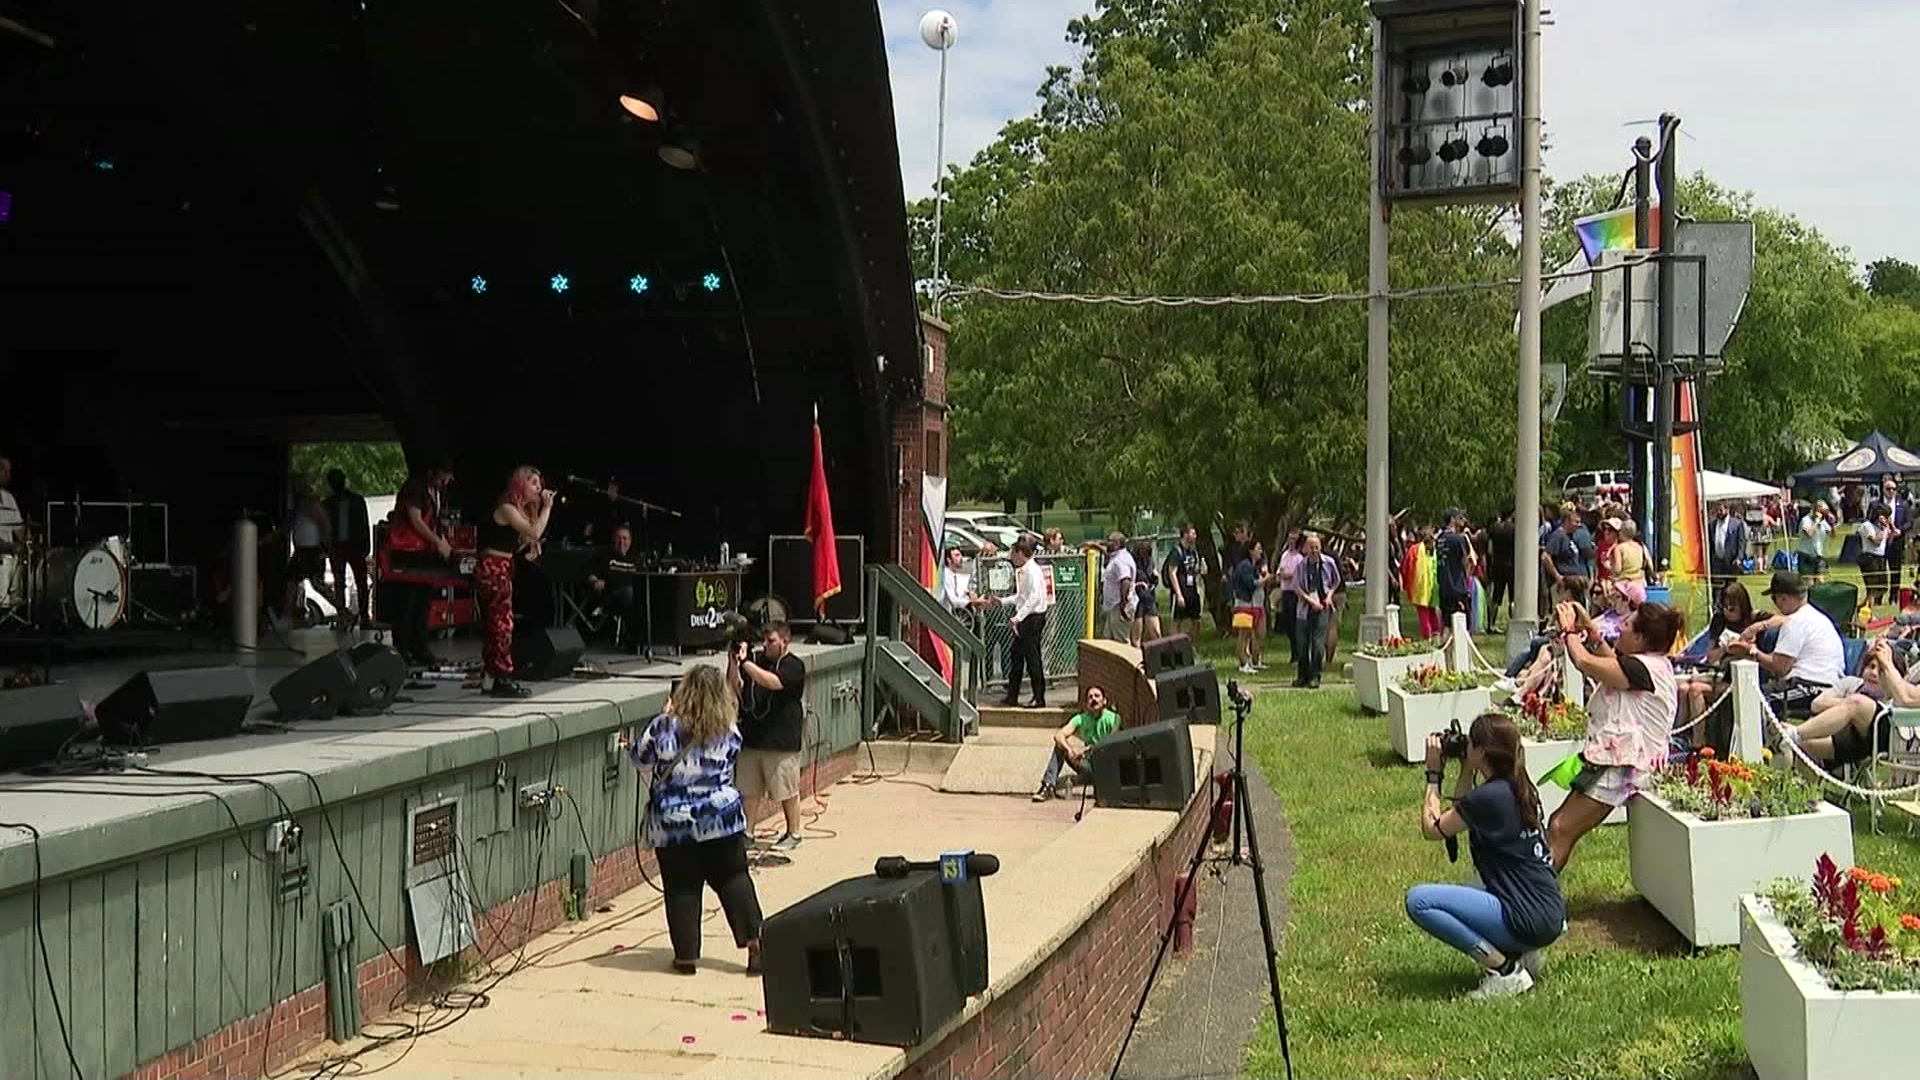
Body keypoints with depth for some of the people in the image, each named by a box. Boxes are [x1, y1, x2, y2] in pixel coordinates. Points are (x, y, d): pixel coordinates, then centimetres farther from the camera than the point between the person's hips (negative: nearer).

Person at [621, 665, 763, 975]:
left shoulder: (664, 726, -10)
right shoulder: (728, 732, -5)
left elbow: (639, 757, 4)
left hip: (672, 823, -1)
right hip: (722, 819, 1)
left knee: (681, 888, 8)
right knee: (734, 880, 13)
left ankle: (686, 955, 10)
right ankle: (754, 941, 10)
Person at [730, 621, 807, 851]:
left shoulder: (793, 666, -8)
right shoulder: (758, 659, 9)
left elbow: (773, 682, -27)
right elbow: (736, 689, 5)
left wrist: (744, 661, -27)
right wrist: (733, 663, -10)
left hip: (782, 741, -6)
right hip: (752, 738, 6)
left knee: (787, 791, 5)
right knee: (748, 791, 9)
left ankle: (793, 833, 18)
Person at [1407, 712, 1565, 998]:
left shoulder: (1489, 797, -19)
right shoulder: (1517, 789, 8)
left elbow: (1431, 829, -5)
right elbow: (1464, 812, 23)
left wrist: (1433, 775, 3)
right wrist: (1466, 771, 15)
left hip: (1529, 920, -10)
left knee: (1418, 901, -14)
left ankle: (1505, 971, -8)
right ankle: (1519, 953, 12)